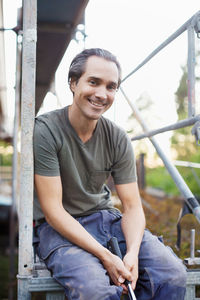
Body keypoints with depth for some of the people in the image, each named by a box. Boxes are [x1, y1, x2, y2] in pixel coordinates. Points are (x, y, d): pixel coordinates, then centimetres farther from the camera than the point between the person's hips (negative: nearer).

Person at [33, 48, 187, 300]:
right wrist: (105, 256, -24)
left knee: (173, 274, -15)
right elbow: (53, 211, -18)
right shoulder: (45, 130, -16)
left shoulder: (118, 139, -1)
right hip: (59, 228, -5)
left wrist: (132, 253, -22)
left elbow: (132, 206, -1)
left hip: (105, 217, 5)